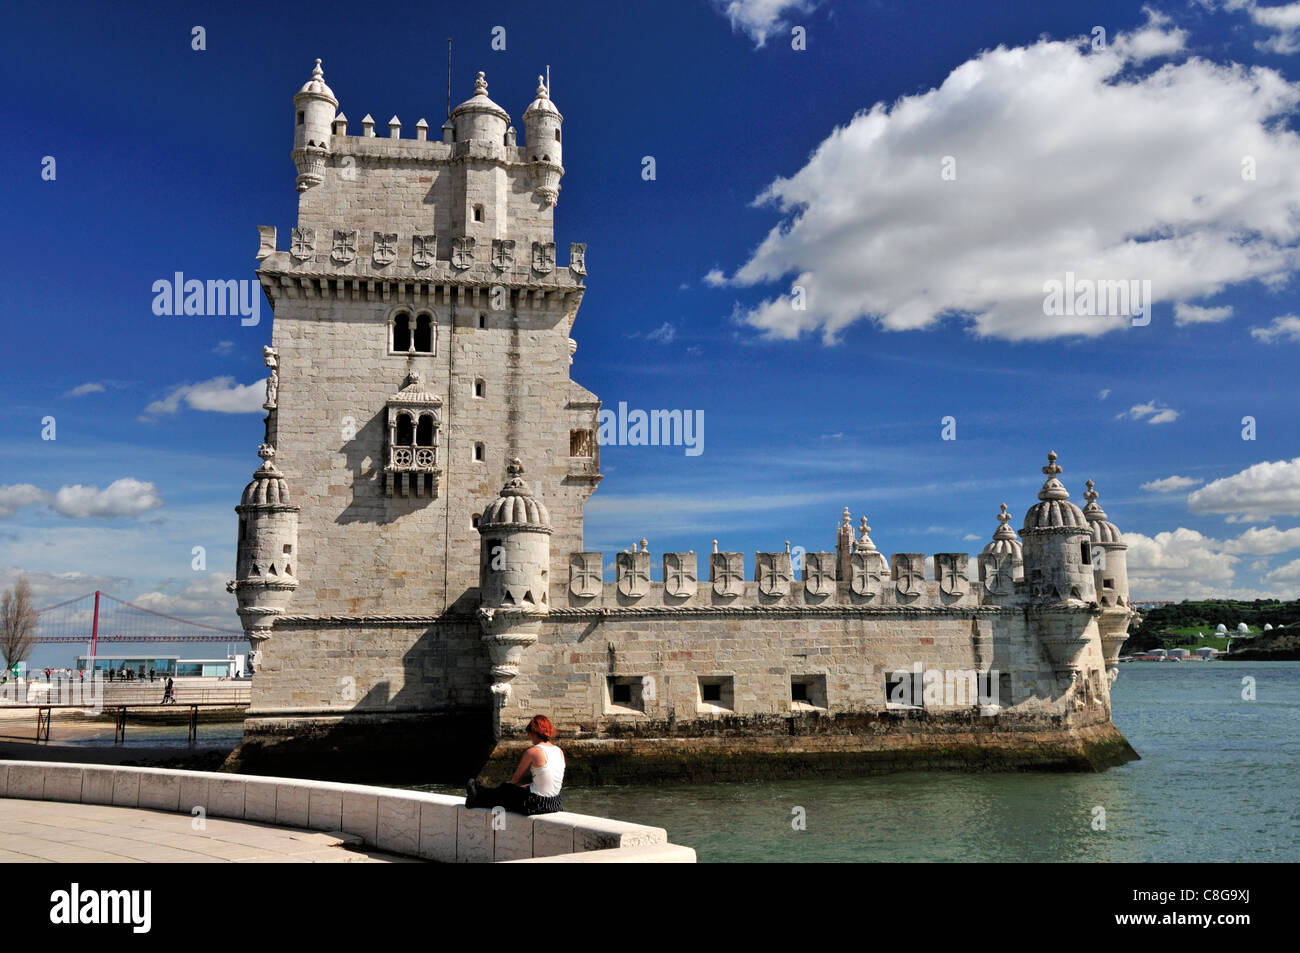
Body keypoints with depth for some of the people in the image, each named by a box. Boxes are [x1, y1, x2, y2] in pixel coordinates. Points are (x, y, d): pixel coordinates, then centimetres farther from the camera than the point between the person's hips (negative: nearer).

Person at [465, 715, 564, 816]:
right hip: (554, 802, 6)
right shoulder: (559, 751, 5)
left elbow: (516, 778, 0)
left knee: (504, 790, 21)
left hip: (536, 803, -6)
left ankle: (476, 800, 46)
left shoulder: (532, 751, -14)